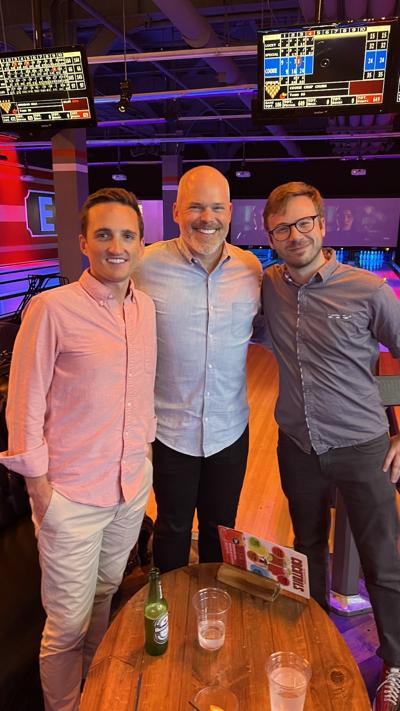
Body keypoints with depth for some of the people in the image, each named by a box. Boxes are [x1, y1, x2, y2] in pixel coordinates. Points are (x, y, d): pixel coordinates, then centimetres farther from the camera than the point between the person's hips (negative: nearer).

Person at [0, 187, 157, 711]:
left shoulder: (146, 307, 2)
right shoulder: (52, 309, -16)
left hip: (133, 485, 6)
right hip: (72, 496, -5)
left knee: (106, 596, 25)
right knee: (68, 624, 10)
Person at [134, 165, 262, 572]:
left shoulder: (251, 267, -3)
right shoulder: (147, 265, -12)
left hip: (230, 429, 3)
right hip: (170, 428, -2)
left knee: (221, 529, 23)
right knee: (173, 528, 19)